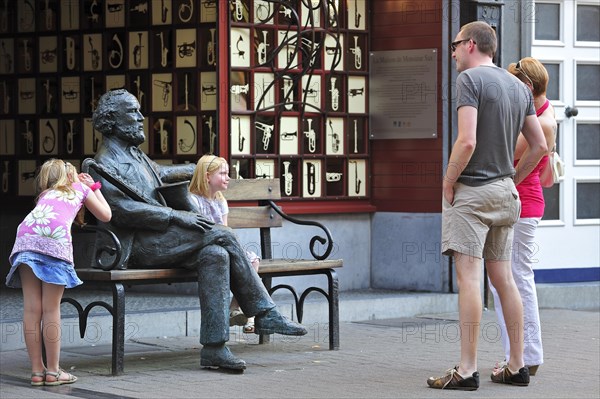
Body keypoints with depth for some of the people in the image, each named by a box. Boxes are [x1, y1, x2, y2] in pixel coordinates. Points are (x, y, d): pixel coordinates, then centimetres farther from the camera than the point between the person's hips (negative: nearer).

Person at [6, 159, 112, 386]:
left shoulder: (45, 194, 37)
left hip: (25, 237, 4)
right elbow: (105, 215, 37)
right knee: (51, 309, -1)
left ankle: (37, 370, 5)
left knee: (32, 308, 3)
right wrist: (95, 187, 51)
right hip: (55, 239, -4)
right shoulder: (80, 188, 29)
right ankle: (52, 371, 1)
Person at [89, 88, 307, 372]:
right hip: (136, 245, -9)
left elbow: (160, 174, 46)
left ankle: (214, 349, -22)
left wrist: (191, 169, 59)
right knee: (221, 236, -21)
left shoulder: (135, 155, 24)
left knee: (216, 255, -19)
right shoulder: (104, 164, -5)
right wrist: (175, 216, -20)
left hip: (157, 239, 9)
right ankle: (266, 314, -19)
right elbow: (122, 209, -18)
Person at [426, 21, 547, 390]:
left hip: (472, 191, -8)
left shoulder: (470, 79, -10)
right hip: (505, 193, 8)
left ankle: (467, 370, -10)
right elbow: (540, 146, 14)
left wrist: (448, 183, -9)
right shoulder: (519, 87, 14)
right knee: (504, 279, 12)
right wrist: (511, 180, 17)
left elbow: (467, 141, -20)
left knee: (469, 277, -8)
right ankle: (517, 367, 16)